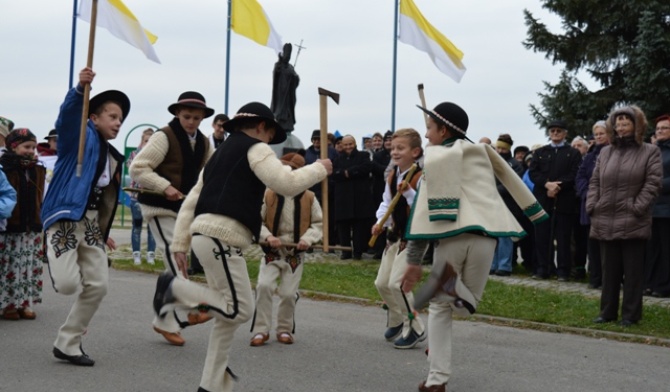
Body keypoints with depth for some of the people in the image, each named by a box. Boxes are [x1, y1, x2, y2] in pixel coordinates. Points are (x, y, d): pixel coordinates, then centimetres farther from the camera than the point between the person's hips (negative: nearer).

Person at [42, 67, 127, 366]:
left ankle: (67, 344, 16)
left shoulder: (113, 156, 18)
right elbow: (68, 115, -27)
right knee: (67, 284, -20)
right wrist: (81, 88, -45)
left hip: (91, 222, 8)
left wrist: (103, 232, 24)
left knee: (98, 286, 3)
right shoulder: (82, 135, -3)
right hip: (65, 216, -8)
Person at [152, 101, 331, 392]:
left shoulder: (220, 155, 27)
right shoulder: (255, 148, 2)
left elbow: (191, 202, 23)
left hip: (204, 233, 10)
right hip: (221, 236, -10)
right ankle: (175, 287, -9)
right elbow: (287, 184, -12)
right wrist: (319, 169, 4)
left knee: (229, 316, 12)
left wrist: (180, 244, 21)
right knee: (240, 310, -8)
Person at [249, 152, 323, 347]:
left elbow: (319, 224, 3)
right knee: (264, 286, -15)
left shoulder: (309, 198, -3)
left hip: (295, 253, 1)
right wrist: (267, 236, -21)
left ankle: (285, 330, 23)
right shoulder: (268, 194, -7)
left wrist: (308, 239, -14)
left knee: (289, 293, 1)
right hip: (272, 251, -1)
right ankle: (261, 330, -2)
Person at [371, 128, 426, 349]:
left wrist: (408, 193, -34)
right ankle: (396, 321, 35)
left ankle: (415, 329, 2)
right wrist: (381, 222, -2)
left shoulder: (420, 177, -17)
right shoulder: (391, 176, 7)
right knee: (382, 283, 12)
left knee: (397, 283, -15)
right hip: (395, 234, 8)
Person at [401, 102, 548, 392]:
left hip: (450, 235, -2)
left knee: (439, 306, 16)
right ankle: (453, 281, -17)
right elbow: (512, 181, 23)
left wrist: (414, 260, 2)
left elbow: (423, 210, 4)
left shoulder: (433, 160, 10)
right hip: (483, 235, 2)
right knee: (468, 305, 20)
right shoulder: (481, 151, 20)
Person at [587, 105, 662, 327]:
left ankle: (630, 314, 7)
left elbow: (652, 183, -6)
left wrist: (637, 208, -14)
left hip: (633, 223, -4)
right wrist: (591, 206, 1)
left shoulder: (650, 152, 2)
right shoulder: (605, 152, 16)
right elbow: (595, 182, 15)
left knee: (632, 271, 0)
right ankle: (608, 311, 19)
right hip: (605, 222, 5)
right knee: (609, 270, 11)